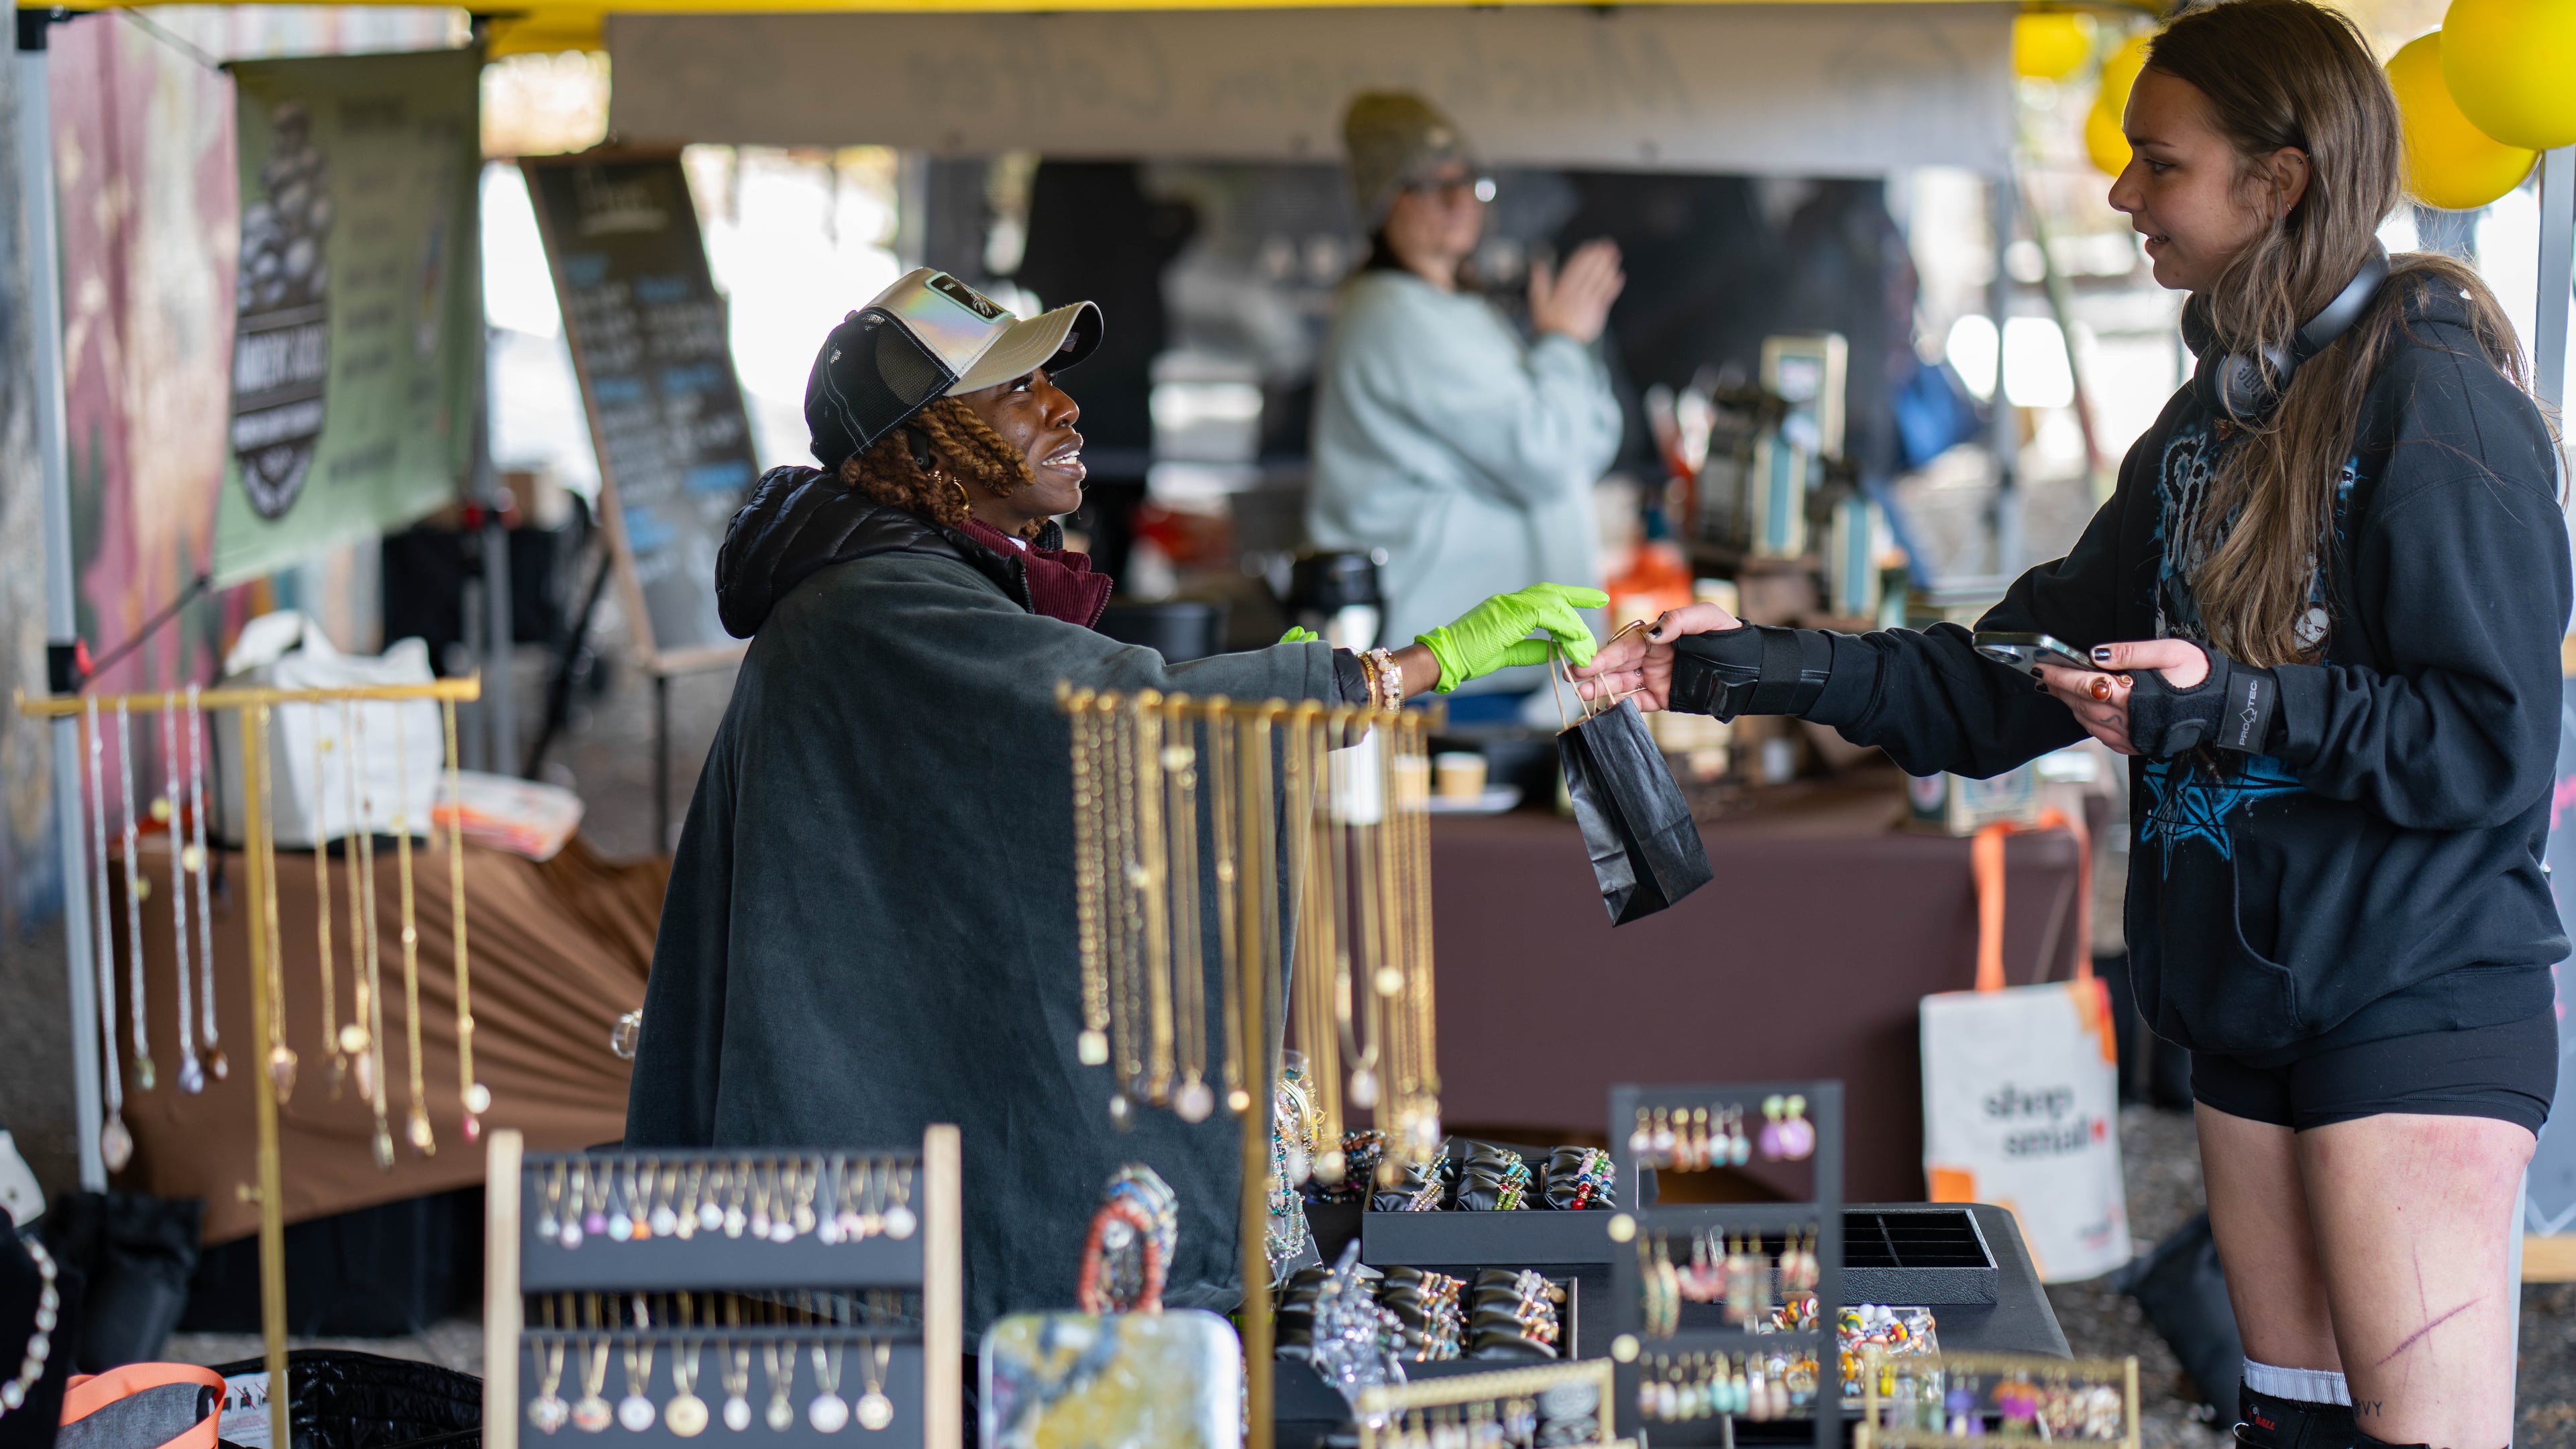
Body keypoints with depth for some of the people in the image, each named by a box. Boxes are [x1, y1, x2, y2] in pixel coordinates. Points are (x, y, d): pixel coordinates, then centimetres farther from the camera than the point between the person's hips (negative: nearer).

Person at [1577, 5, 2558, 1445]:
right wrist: (1768, 667, 8)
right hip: (2253, 1005, 8)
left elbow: (2495, 745, -16)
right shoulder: (2213, 416, 15)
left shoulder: (2434, 396, -12)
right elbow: (2014, 679, 16)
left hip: (2421, 1013, -8)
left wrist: (2233, 704, -22)